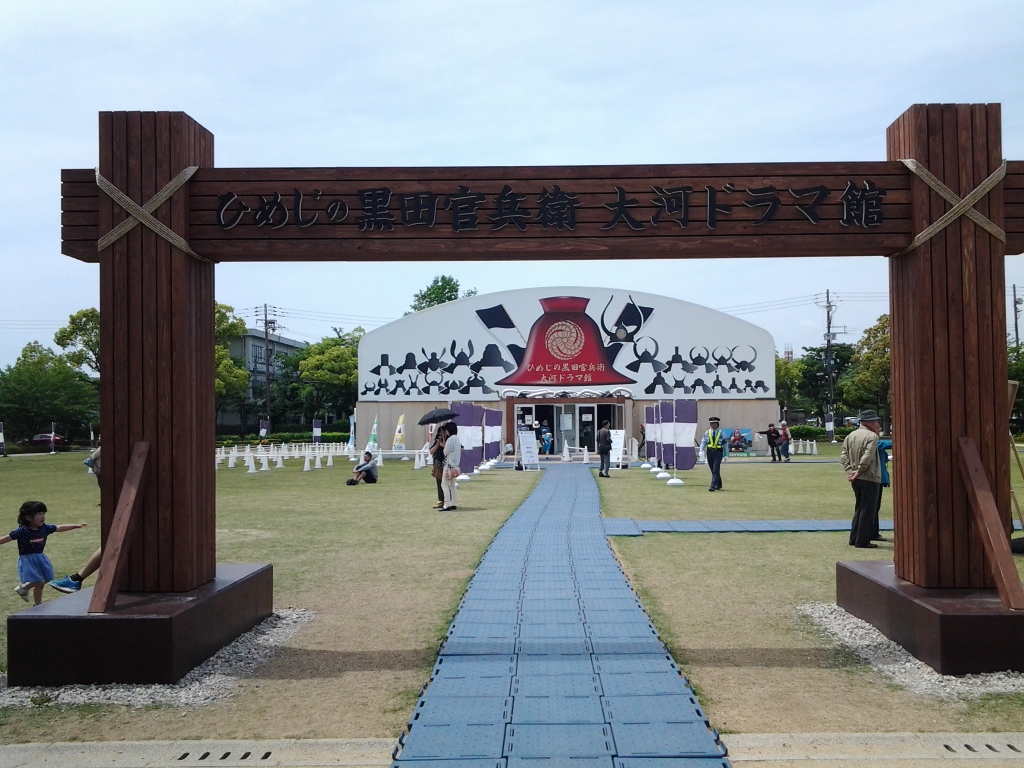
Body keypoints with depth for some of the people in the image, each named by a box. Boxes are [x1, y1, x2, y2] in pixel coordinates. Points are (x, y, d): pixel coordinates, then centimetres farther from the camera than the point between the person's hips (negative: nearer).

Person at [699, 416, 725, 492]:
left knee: (715, 470, -12)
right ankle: (718, 485, 27)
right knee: (713, 470, 11)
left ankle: (713, 486, -15)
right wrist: (701, 451, -12)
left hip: (718, 452, -3)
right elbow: (703, 442, 3)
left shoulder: (721, 433, 1)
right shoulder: (707, 432, 6)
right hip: (709, 452, 3)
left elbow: (725, 444, 4)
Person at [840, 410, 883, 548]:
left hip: (856, 479, 7)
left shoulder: (850, 436, 10)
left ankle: (854, 538, 21)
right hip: (870, 478, -7)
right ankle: (862, 541, 1)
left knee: (859, 509, 18)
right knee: (868, 511, 0)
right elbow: (867, 457, -23)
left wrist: (850, 471, -2)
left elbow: (843, 456, 4)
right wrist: (858, 472, -15)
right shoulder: (872, 436, -12)